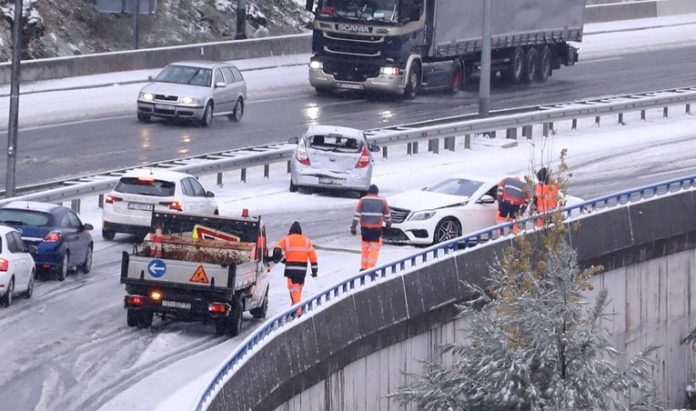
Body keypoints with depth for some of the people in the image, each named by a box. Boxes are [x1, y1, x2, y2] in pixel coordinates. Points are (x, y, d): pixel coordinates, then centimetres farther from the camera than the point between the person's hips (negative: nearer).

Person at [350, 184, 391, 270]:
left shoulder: (363, 200, 2)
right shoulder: (382, 201, 2)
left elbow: (357, 214, -4)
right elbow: (387, 214, 10)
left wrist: (353, 227, -4)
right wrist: (388, 223, 28)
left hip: (365, 228, 2)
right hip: (376, 228, -2)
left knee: (365, 247, 16)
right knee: (375, 248, 0)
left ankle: (363, 267, 21)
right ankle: (371, 269, -7)